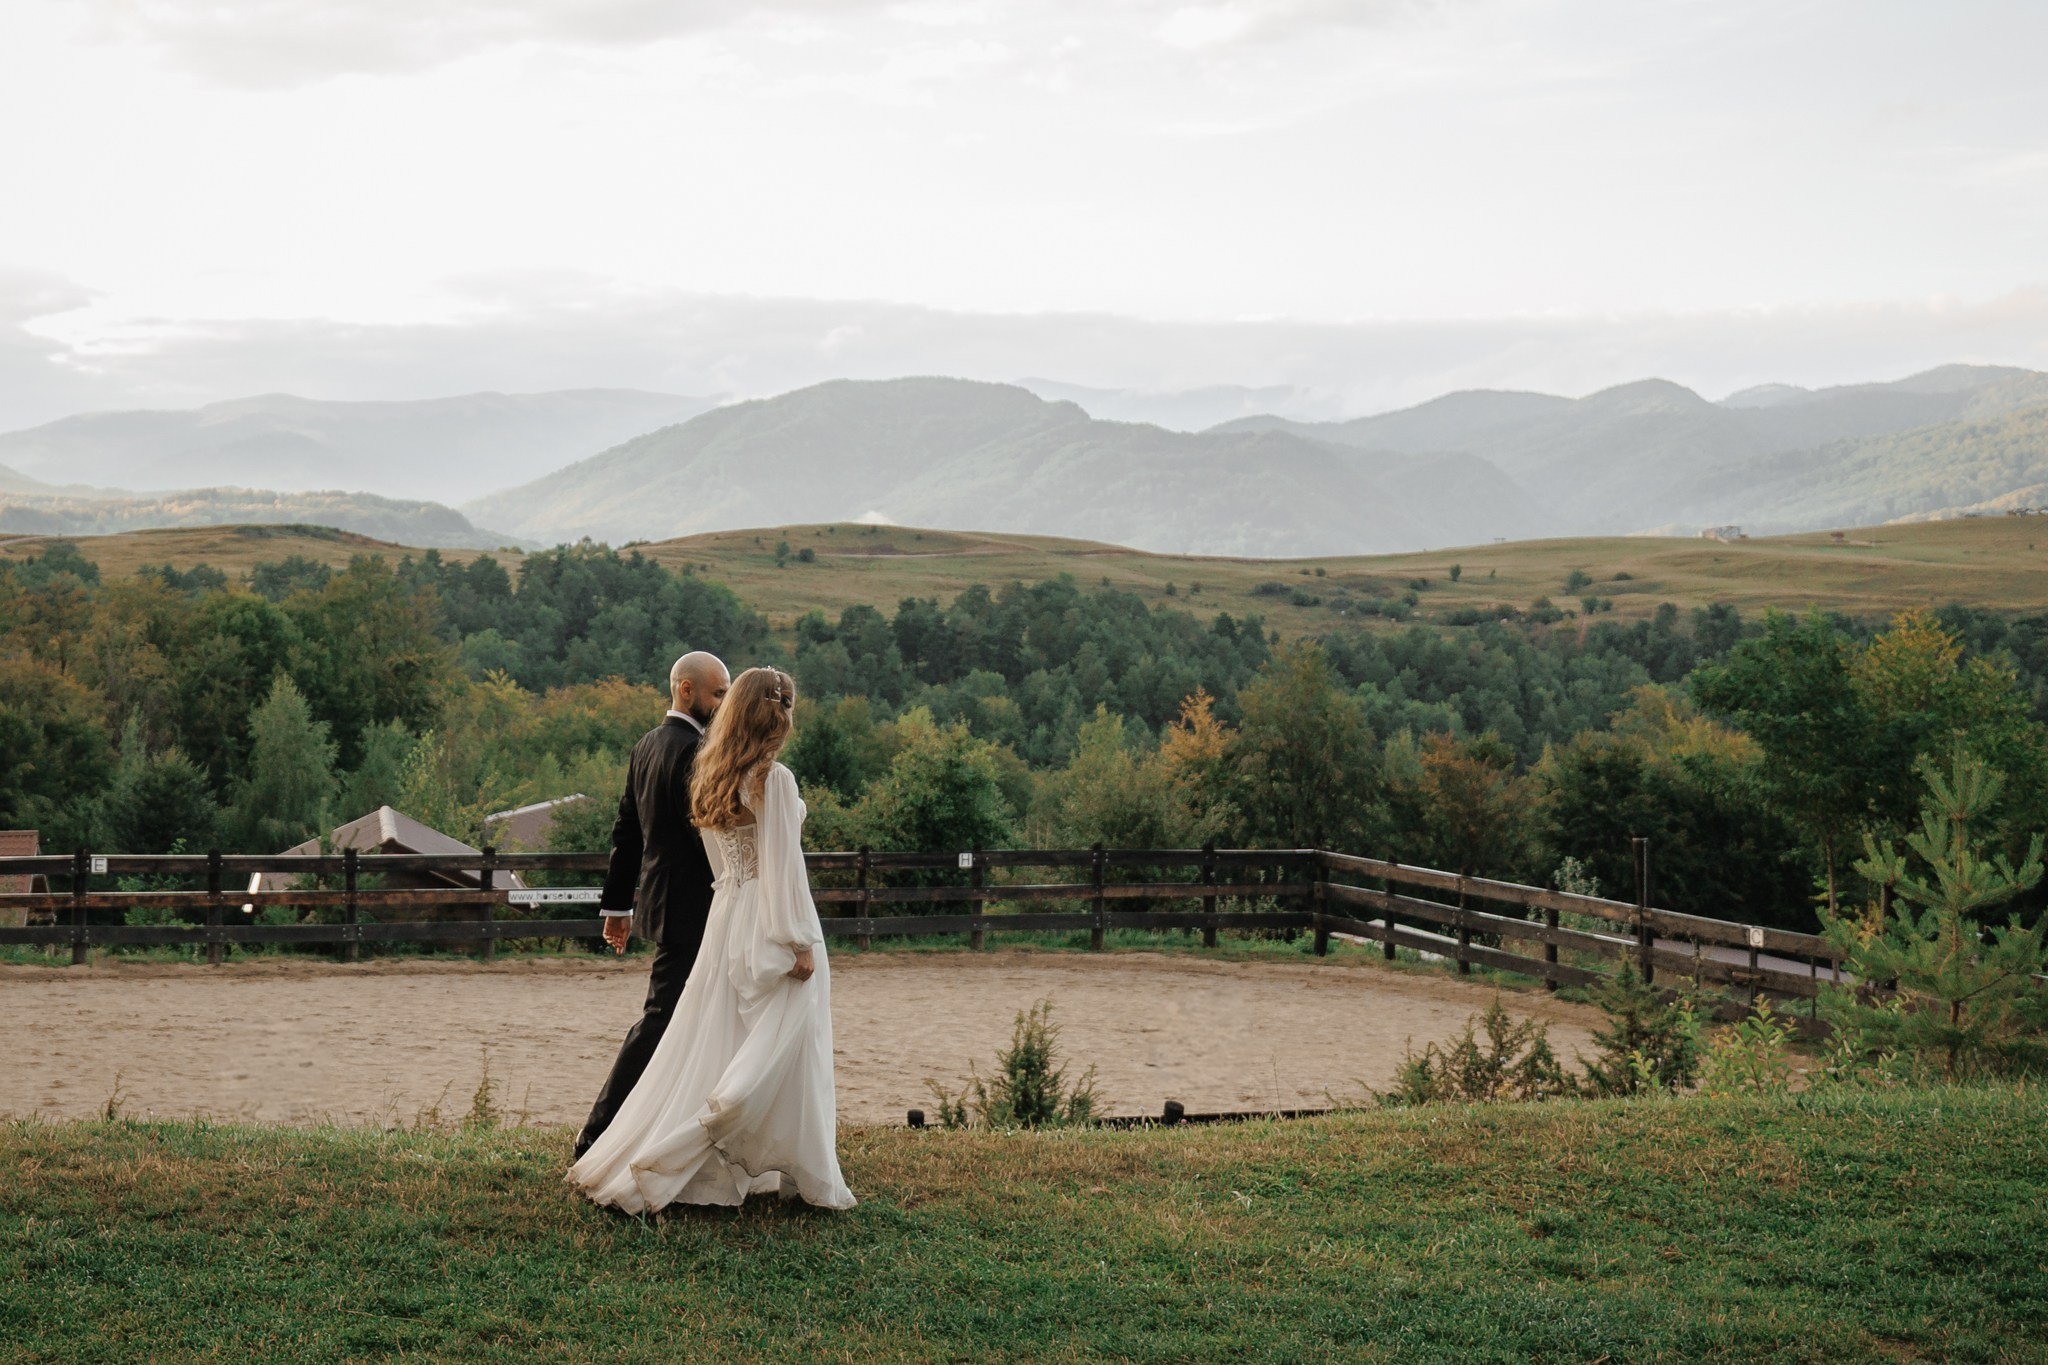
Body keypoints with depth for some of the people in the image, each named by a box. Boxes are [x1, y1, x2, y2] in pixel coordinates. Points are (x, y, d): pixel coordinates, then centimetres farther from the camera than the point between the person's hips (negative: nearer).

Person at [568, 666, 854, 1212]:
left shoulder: (711, 778, 8)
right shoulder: (774, 779, -15)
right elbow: (782, 866, -16)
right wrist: (799, 942, -14)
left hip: (727, 916, 7)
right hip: (770, 927, -7)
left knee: (710, 1044, 11)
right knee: (783, 1051, 0)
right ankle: (804, 1176, 6)